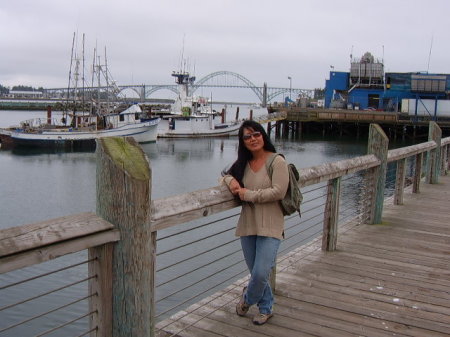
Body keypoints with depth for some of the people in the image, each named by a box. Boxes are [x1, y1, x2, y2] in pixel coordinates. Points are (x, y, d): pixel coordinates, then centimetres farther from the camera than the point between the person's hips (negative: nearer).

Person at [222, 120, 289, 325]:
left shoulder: (277, 161, -9)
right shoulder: (243, 163, 9)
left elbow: (278, 192, -17)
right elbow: (228, 175, 25)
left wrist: (249, 195, -13)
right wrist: (231, 181, 0)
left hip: (270, 226, -5)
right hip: (247, 225, 6)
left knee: (261, 273, -9)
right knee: (255, 273, 12)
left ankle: (248, 299, 23)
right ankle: (266, 308, 34)